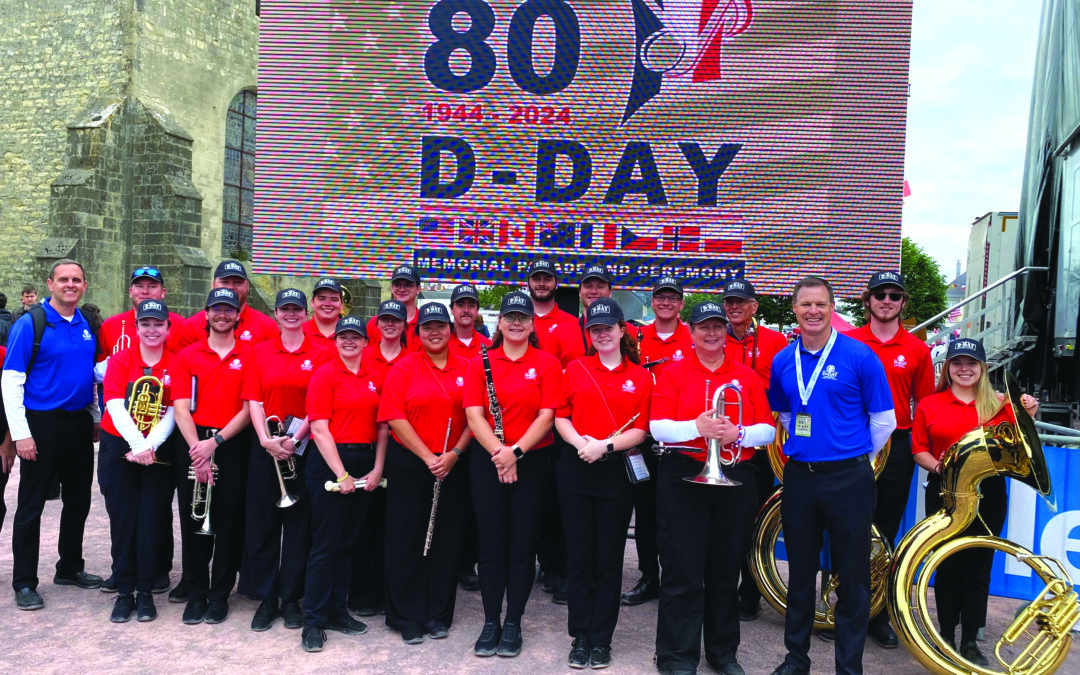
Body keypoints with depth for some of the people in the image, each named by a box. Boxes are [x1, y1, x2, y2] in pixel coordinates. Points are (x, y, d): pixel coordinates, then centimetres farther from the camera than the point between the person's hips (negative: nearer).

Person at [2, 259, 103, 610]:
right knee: (31, 505, 3)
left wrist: (97, 417, 13)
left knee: (78, 500, 14)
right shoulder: (30, 324, -9)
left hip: (80, 423, 6)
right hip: (42, 425, -6)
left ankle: (70, 568, 30)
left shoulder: (87, 325, 8)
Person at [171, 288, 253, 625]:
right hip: (193, 443, 1)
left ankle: (220, 595, 15)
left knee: (228, 523, 3)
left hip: (233, 444, -1)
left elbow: (249, 408, -2)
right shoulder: (187, 355, 8)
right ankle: (196, 595, 17)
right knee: (193, 521, 5)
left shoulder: (249, 355, 3)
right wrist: (198, 449, -12)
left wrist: (216, 441, -11)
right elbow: (181, 408, 0)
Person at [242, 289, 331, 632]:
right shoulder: (259, 351, 7)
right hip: (265, 446, 2)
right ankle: (266, 599, 17)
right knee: (261, 522, 4)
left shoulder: (321, 354, 2)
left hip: (305, 447, -1)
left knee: (299, 523, 4)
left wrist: (295, 437, -14)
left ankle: (291, 598, 16)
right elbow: (253, 400, 1)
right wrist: (265, 439, -12)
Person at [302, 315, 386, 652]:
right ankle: (314, 621, 8)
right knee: (325, 544, -1)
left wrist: (377, 468, -2)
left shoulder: (375, 378, 9)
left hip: (366, 464, 5)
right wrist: (341, 474, -15)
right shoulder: (324, 375, -6)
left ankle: (337, 611, 25)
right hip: (330, 463, -5)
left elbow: (382, 425, 9)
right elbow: (320, 428, -11)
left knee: (348, 542, 13)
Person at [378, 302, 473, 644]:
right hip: (409, 466, -2)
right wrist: (427, 457, -13)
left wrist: (454, 453, -10)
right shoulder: (404, 368, -1)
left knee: (446, 541, 8)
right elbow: (395, 418, -8)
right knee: (407, 541, 4)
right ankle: (407, 618, 18)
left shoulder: (465, 369, 6)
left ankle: (439, 615, 23)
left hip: (453, 468, 2)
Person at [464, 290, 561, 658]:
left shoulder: (548, 364, 0)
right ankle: (491, 623, 19)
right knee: (491, 545, 6)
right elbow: (474, 415, -4)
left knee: (522, 546, 5)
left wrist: (515, 451, -17)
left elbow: (547, 415, -7)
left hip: (532, 462, 0)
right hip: (487, 462, 1)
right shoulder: (480, 363, 3)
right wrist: (498, 452, -16)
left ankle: (513, 624, 18)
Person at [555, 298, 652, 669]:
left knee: (609, 558, 6)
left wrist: (606, 445, -17)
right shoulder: (575, 369, 6)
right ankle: (580, 637, 19)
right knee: (579, 556, 6)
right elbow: (560, 416, 5)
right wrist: (579, 442, -14)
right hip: (575, 470, 1)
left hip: (617, 471, -1)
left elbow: (641, 430, -2)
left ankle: (601, 639, 19)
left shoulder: (640, 376, 3)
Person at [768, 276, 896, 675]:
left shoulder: (859, 356, -7)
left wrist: (856, 458, 7)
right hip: (799, 476, 4)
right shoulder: (783, 361, 6)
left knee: (852, 578, 4)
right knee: (800, 573, 14)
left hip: (847, 478, -3)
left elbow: (883, 419, -1)